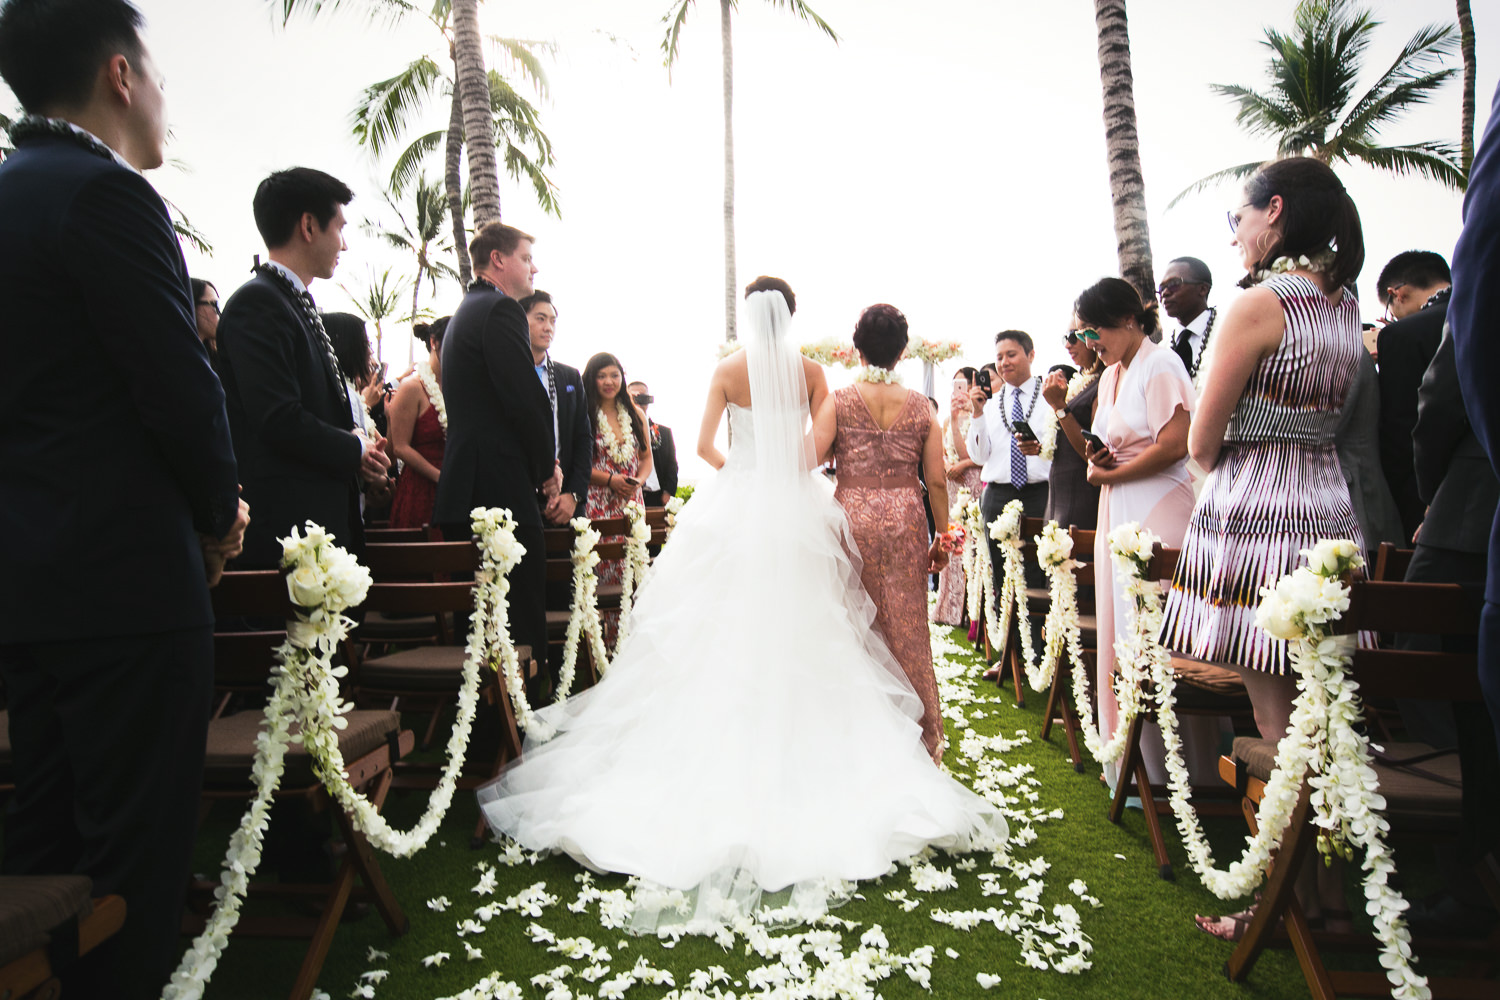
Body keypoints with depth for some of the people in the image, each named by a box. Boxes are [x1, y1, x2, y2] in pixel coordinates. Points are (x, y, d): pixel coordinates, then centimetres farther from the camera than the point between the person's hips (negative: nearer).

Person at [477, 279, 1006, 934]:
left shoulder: (728, 371, 0)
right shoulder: (810, 371, 1)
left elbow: (704, 446, -2)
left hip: (735, 509, 0)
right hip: (798, 510, 1)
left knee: (728, 632, 8)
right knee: (801, 633, 8)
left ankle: (726, 741, 13)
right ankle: (803, 740, 14)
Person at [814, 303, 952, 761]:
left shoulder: (838, 401, -4)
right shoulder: (921, 406, 1)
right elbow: (937, 481, 1)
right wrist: (942, 536, 9)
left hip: (853, 517, -1)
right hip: (906, 520, 1)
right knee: (907, 627, 10)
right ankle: (919, 738, 22)